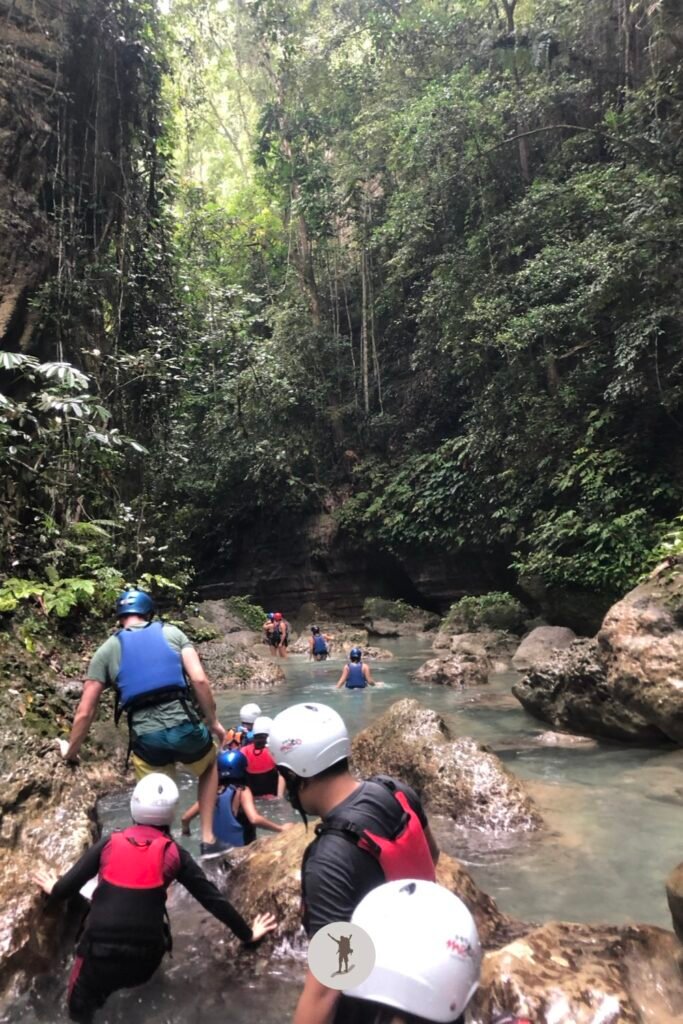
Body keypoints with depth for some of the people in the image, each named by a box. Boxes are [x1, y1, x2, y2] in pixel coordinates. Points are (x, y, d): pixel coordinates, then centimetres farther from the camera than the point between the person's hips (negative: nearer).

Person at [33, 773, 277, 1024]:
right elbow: (213, 899, 4)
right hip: (145, 960, -1)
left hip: (100, 954, 1)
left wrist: (53, 890, 31)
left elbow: (67, 887, 7)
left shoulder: (109, 843, 0)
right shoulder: (174, 853, 0)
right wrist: (248, 935, 16)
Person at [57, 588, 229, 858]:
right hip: (184, 726, 0)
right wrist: (213, 721, 9)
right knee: (209, 767, 32)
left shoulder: (107, 650, 11)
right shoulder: (172, 633, 9)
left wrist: (71, 749, 26)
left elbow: (85, 712, 10)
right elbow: (200, 680, -3)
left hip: (145, 737, 0)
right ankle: (208, 839, 26)